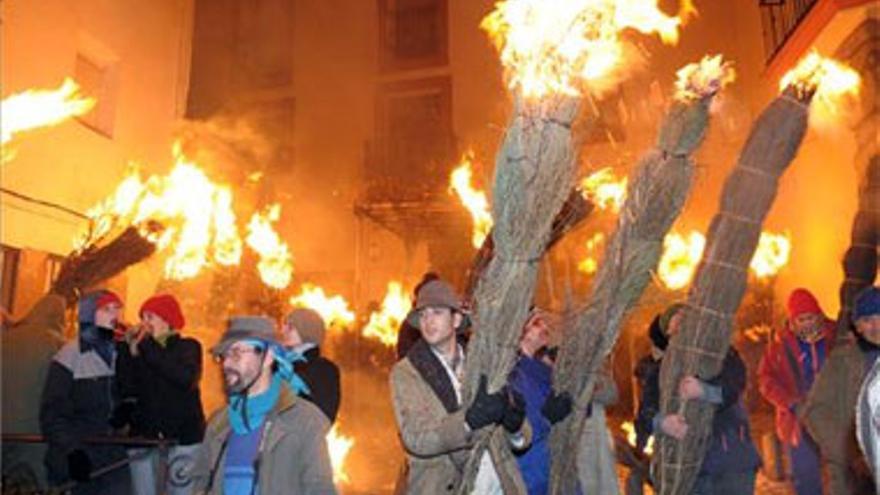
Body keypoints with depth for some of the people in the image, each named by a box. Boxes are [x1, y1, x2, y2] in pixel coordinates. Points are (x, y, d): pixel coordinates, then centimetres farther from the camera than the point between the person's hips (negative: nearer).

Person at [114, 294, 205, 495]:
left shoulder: (188, 347, 2)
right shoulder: (133, 350, 9)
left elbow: (185, 378, -19)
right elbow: (125, 391, -3)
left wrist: (148, 346, -14)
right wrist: (130, 351, -9)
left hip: (182, 436, -2)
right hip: (143, 436, 3)